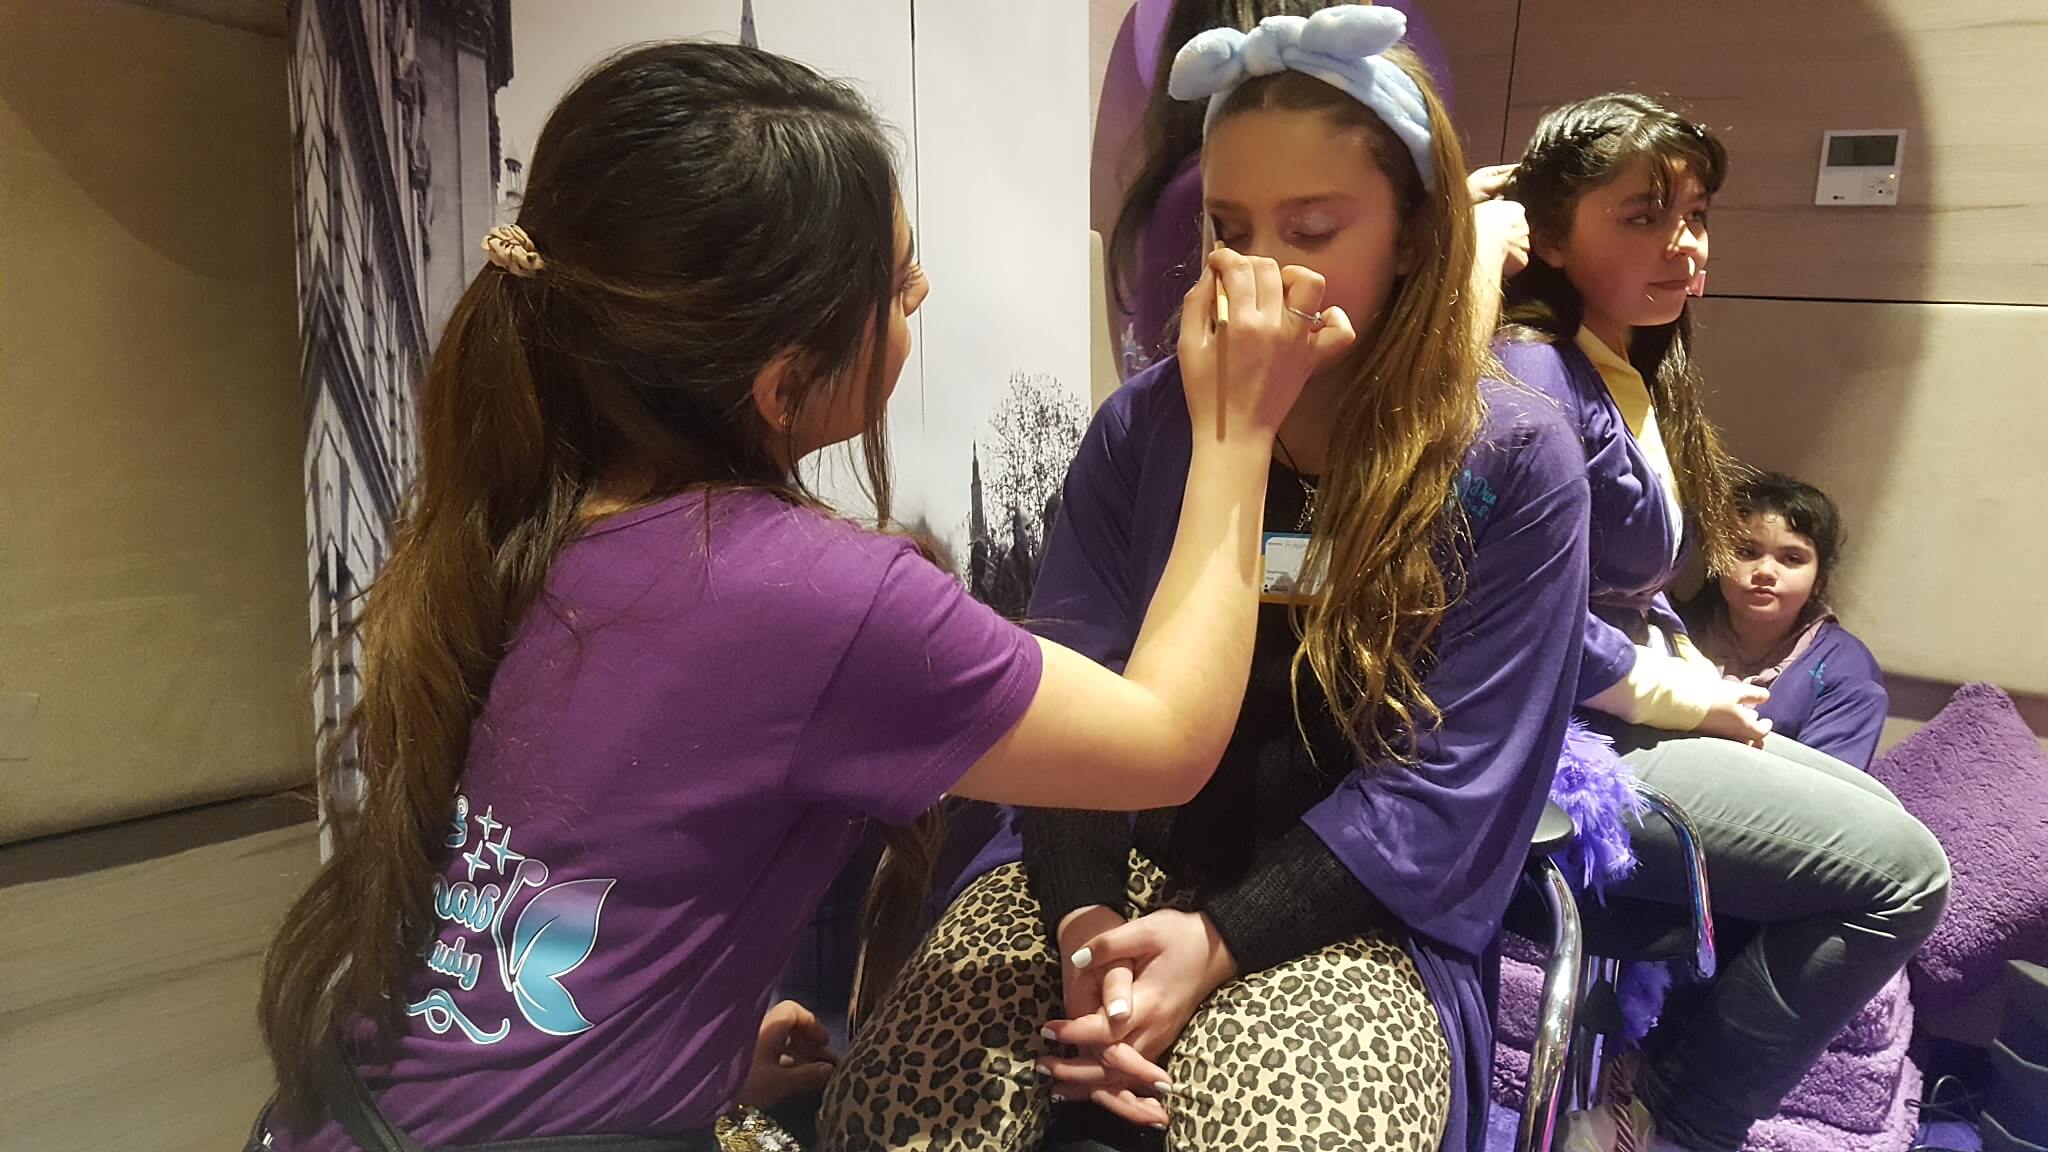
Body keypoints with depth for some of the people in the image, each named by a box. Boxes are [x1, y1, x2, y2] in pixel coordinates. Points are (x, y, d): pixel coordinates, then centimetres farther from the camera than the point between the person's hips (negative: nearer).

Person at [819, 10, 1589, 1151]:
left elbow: (1446, 781, -8)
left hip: (1348, 913, -1)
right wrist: (1083, 914, -17)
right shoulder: (1147, 420, 3)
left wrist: (1221, 938, -18)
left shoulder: (1517, 466, -5)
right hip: (1115, 867, 2)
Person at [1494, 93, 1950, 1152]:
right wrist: (1681, 699, -12)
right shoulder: (1534, 377, -19)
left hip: (1628, 716, 11)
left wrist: (1703, 682, 4)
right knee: (1899, 872, -9)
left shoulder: (1636, 376, 13)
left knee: (1871, 815, 18)